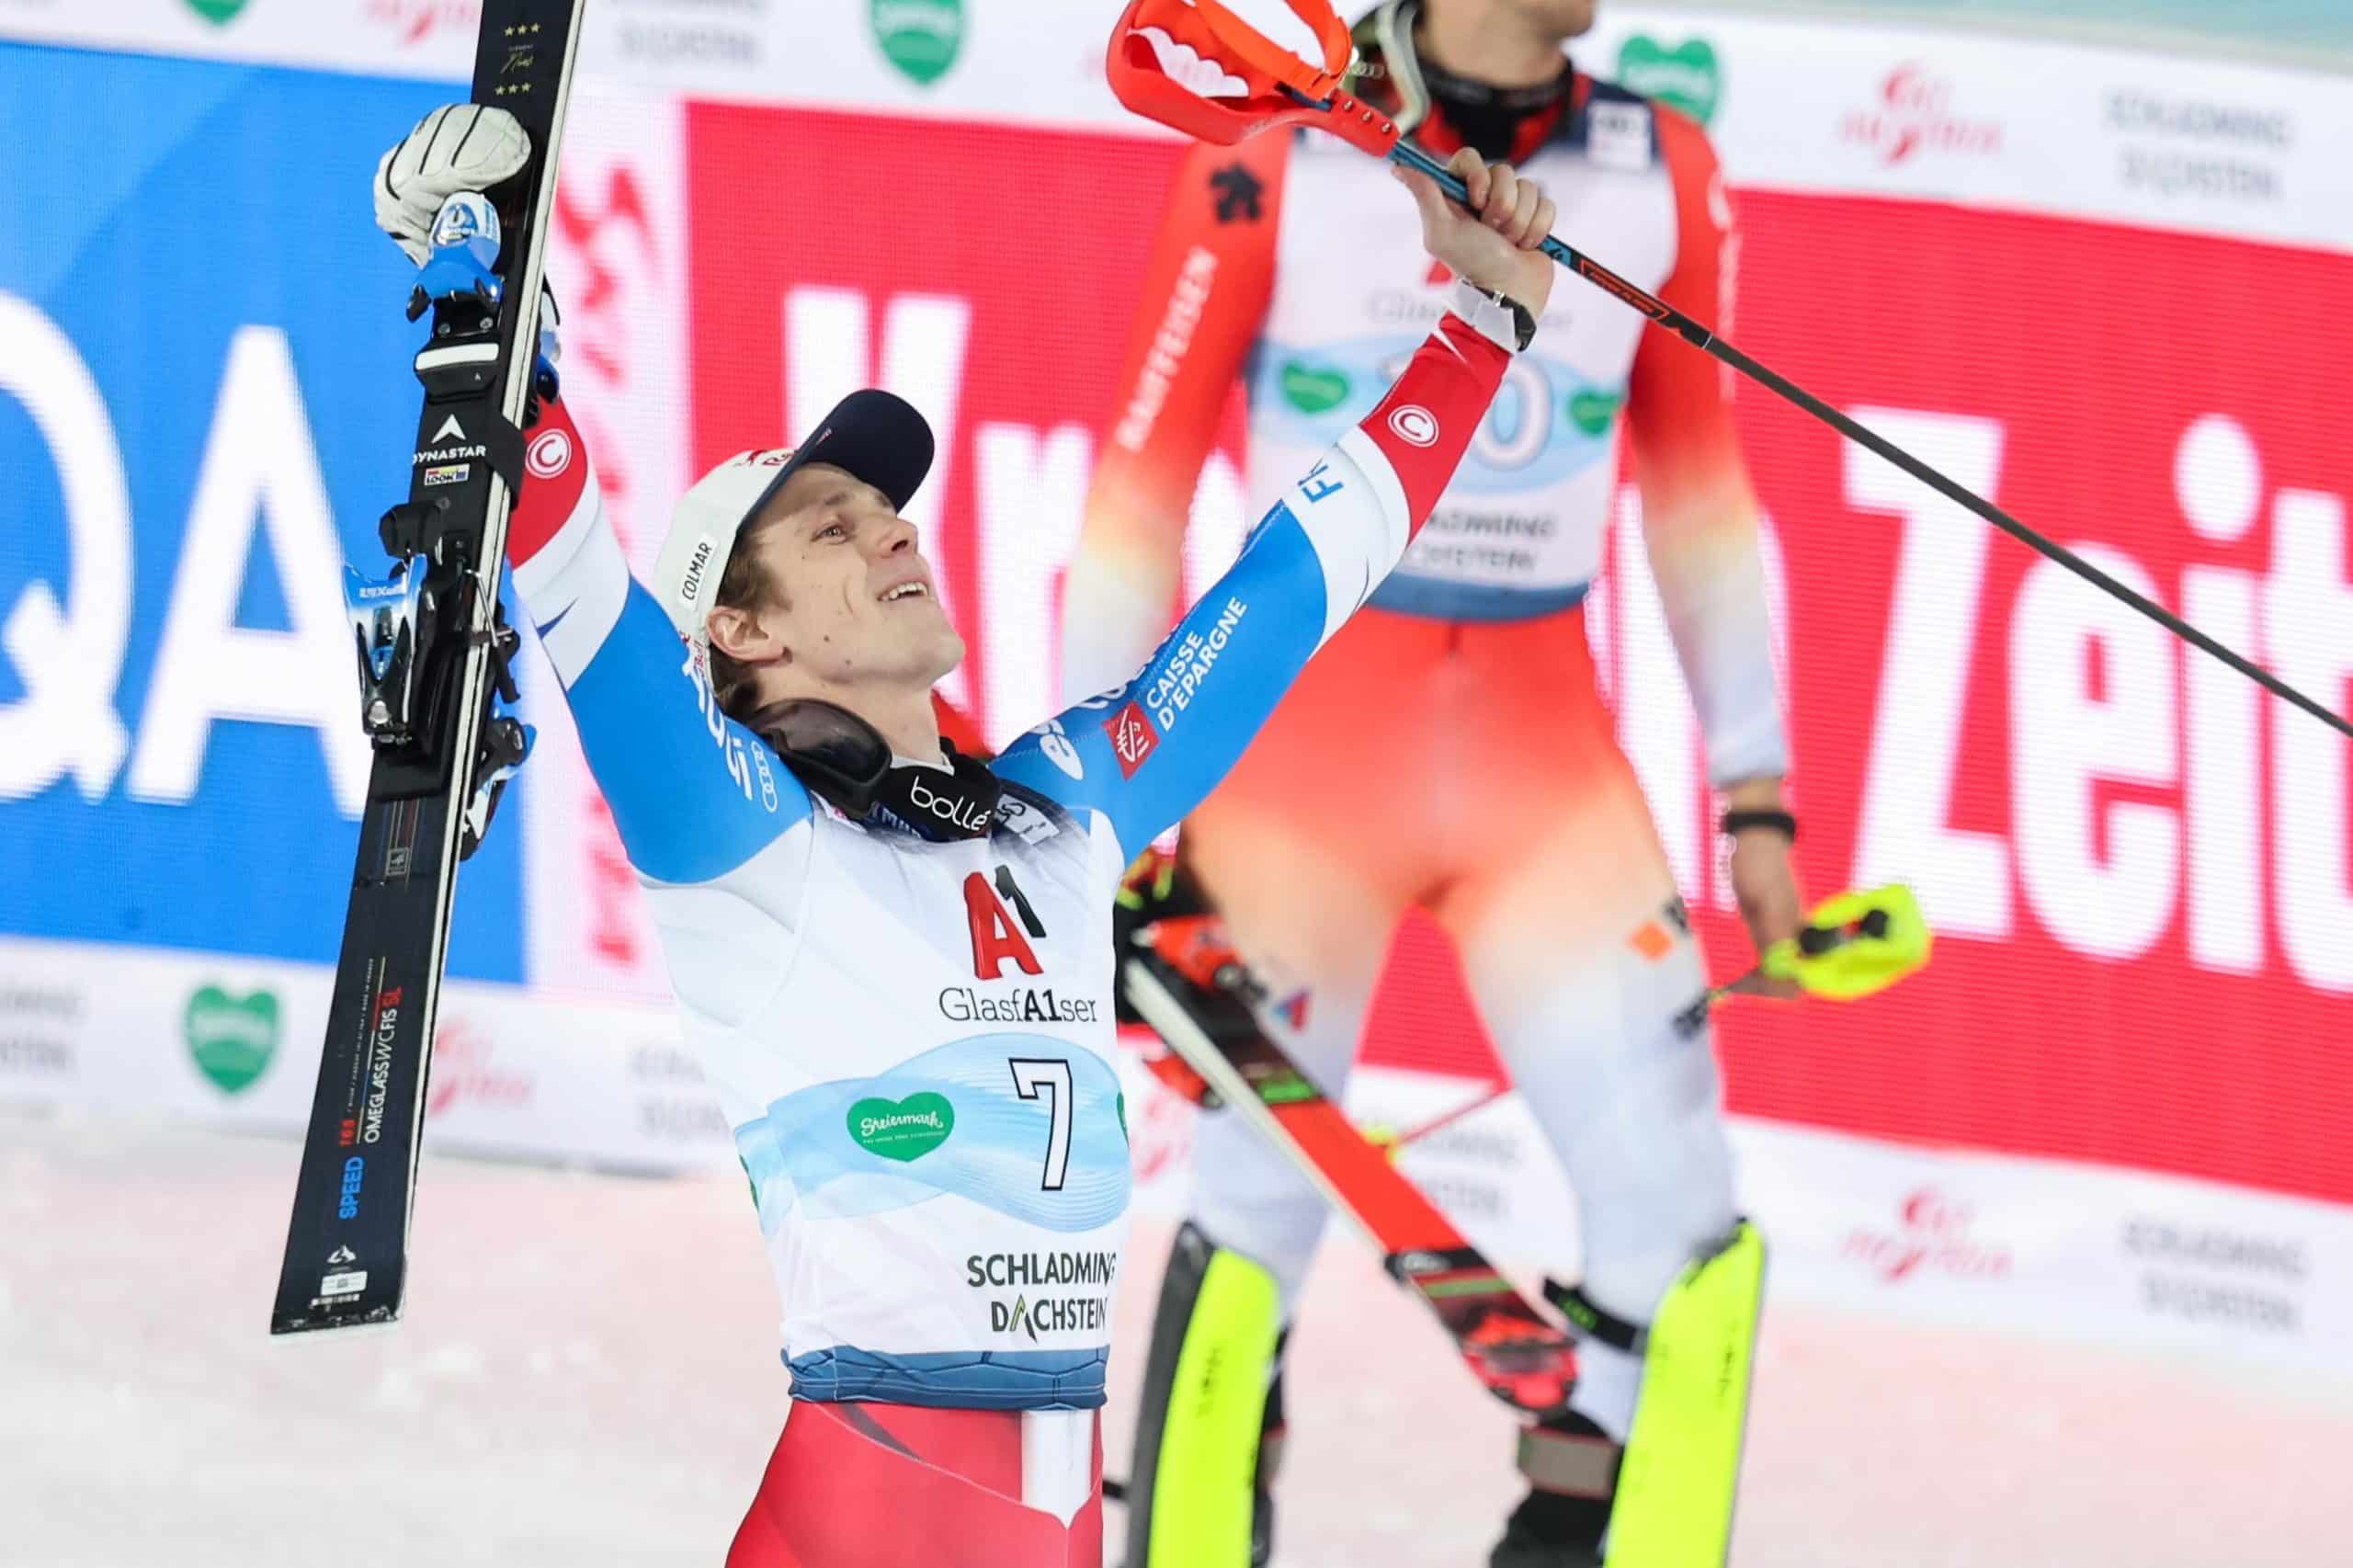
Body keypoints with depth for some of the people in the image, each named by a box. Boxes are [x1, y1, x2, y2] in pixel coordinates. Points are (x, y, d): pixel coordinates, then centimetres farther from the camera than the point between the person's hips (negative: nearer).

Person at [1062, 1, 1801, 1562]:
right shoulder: (1274, 167, -6)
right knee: (1261, 1188, -6)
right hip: (1304, 730, -3)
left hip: (1543, 757, 3)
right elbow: (1142, 480, -2)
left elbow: (1700, 492, 14)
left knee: (1675, 1200, -6)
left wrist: (1756, 791, 12)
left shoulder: (1660, 178, 4)